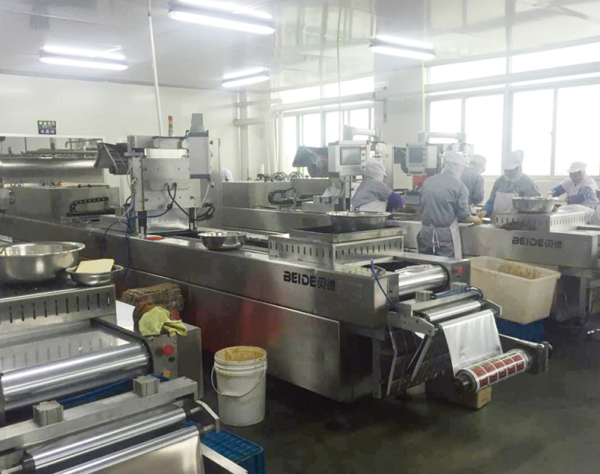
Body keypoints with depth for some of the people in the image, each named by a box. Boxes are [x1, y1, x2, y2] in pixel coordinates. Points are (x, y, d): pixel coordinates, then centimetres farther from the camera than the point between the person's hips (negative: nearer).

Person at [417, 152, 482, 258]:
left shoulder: (427, 182, 4)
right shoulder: (459, 186, -9)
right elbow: (463, 216, -8)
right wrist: (475, 220, 12)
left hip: (426, 233, 5)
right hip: (446, 235, -5)